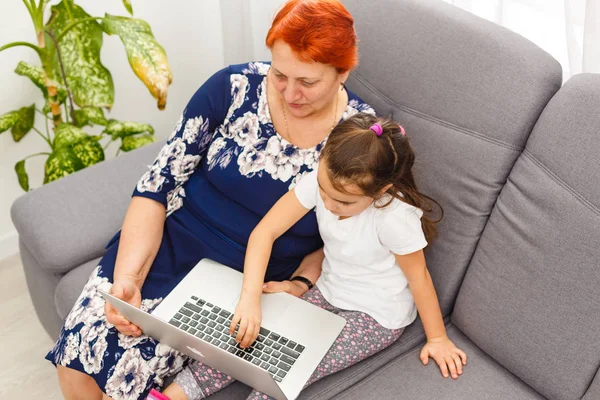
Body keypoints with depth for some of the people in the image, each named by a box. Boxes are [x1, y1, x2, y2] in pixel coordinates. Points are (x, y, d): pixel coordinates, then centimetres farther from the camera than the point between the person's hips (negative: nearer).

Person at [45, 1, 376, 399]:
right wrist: (128, 278, -18)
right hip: (172, 242, 2)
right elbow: (157, 186, -8)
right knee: (78, 356, -12)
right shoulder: (232, 88, -10)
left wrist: (299, 283, -17)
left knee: (128, 365, -18)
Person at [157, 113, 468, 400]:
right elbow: (265, 232, -20)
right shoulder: (321, 179, -21)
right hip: (328, 293, 5)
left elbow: (418, 277, -18)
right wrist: (250, 299, -29)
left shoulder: (394, 217, -33)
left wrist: (437, 339, -6)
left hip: (377, 316, -5)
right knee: (251, 336, -11)